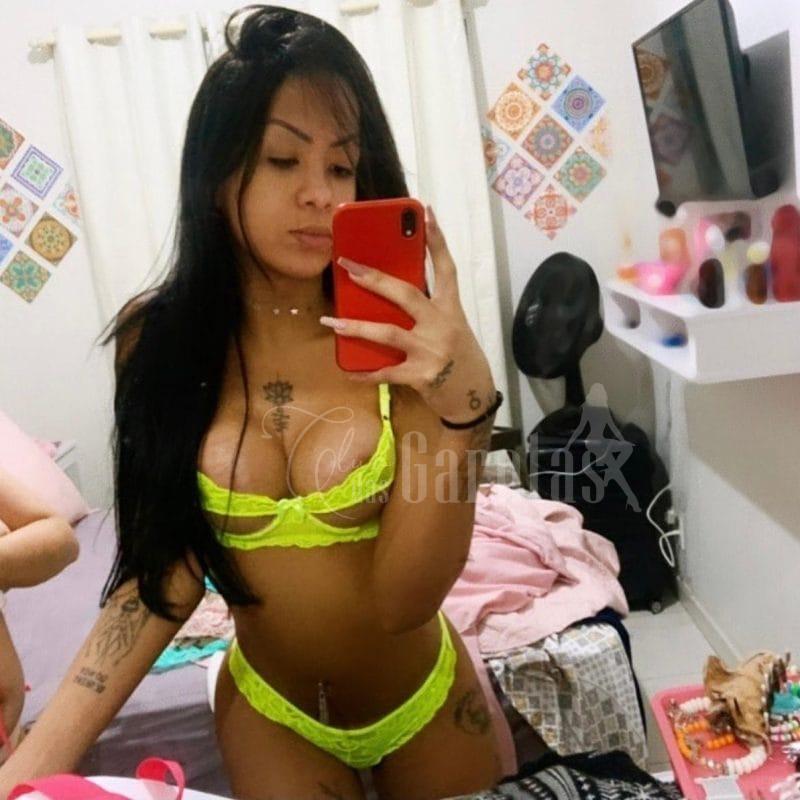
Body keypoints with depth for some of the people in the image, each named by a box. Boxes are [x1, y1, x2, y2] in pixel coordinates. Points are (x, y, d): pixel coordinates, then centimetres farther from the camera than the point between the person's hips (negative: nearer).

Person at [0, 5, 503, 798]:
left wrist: (462, 404, -37)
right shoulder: (159, 338, -14)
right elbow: (166, 563, -9)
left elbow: (403, 597, -23)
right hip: (269, 711, 1)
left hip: (425, 700, 0)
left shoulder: (401, 332, -20)